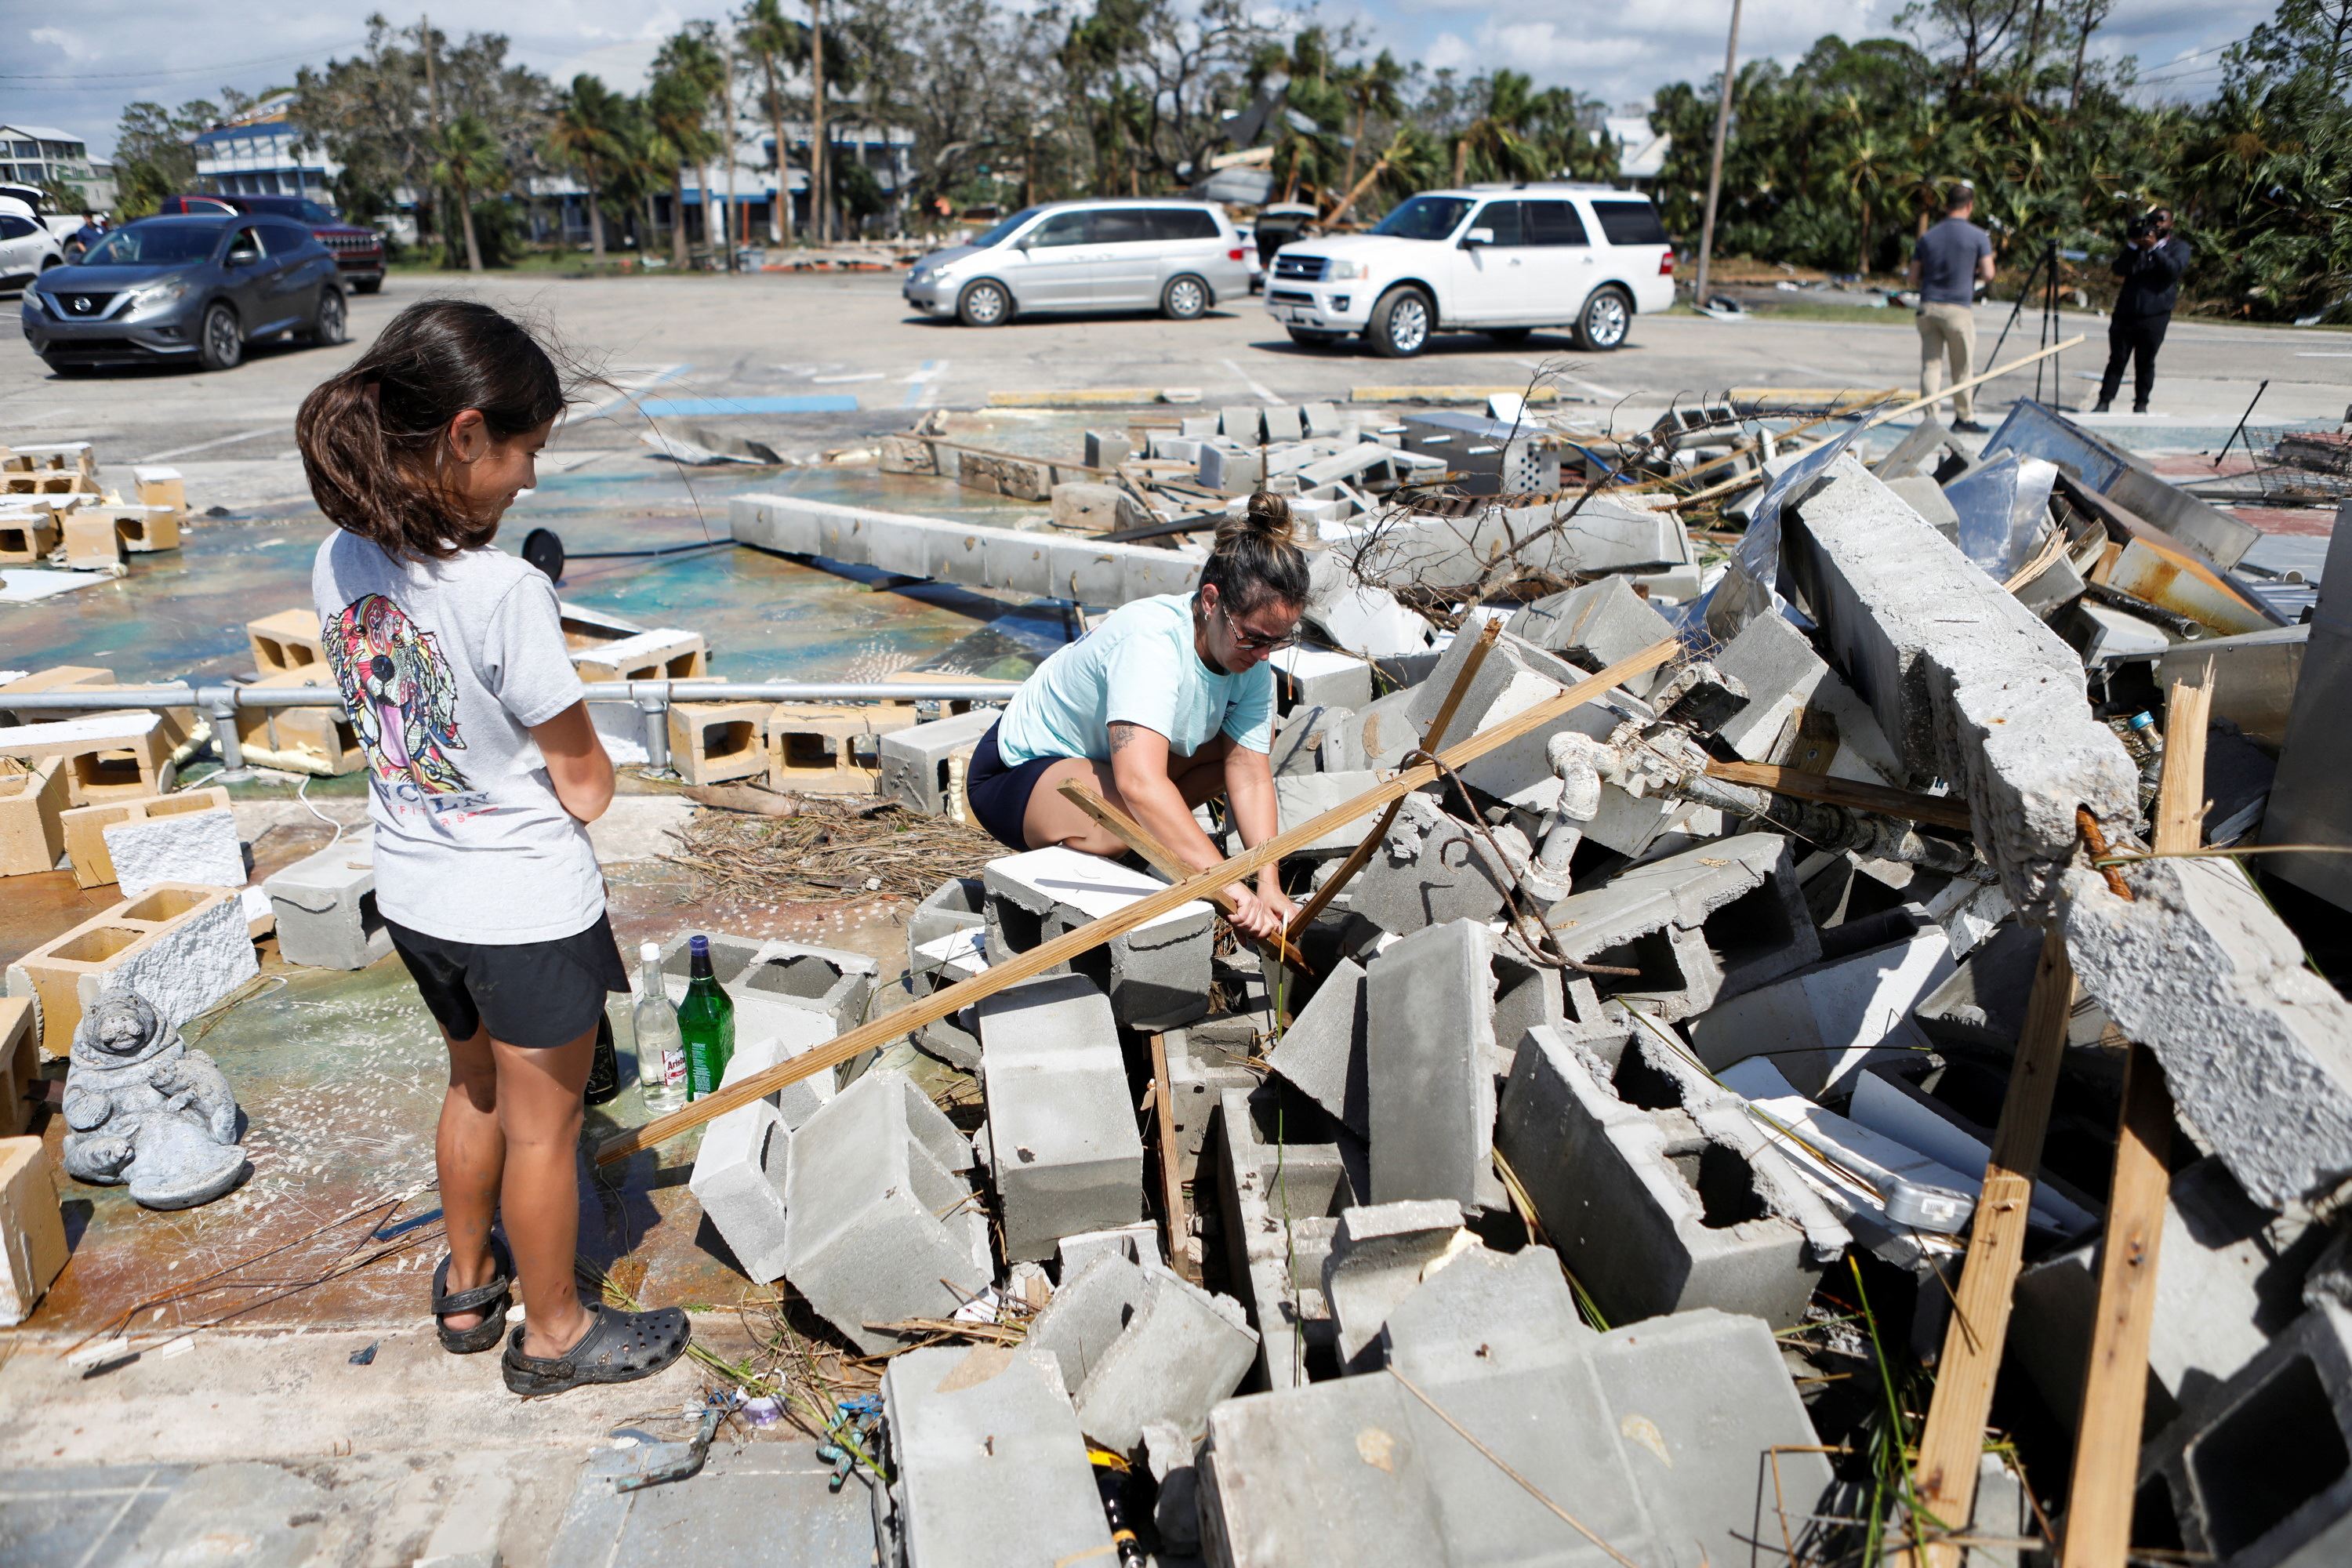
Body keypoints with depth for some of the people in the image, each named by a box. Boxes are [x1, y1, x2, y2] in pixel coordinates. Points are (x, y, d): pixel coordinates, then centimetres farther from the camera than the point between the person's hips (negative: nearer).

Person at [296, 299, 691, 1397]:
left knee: (476, 1086, 29)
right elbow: (586, 789, -19)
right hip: (527, 910, -7)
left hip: (412, 896, 7)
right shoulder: (503, 592, -27)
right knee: (540, 1125, 14)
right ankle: (554, 1333, 35)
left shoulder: (339, 565, -5)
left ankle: (468, 1285, 49)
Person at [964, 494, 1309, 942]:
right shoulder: (1151, 641, -35)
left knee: (1258, 742, -3)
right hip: (1016, 771, -8)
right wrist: (1227, 884, -50)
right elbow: (1139, 782, -47)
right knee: (1122, 813, -38)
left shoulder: (1252, 657, -11)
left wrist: (1269, 884, -24)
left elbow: (1249, 775, -13)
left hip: (1113, 755, 8)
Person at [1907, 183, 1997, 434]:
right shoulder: (1978, 237, -3)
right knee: (1962, 367, 7)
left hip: (1928, 307, 3)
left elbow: (1914, 279, 8)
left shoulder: (1928, 237, 8)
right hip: (1958, 308, -3)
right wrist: (1973, 270, 14)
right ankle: (1964, 417, 15)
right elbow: (1988, 274, -6)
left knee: (1930, 364, 4)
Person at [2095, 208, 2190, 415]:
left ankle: (2141, 403, 12)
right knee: (2117, 359, 1)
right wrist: (2133, 246, -12)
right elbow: (2119, 269, 1)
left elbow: (2175, 269, -11)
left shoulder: (2179, 246, 8)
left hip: (2155, 316, -2)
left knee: (2145, 362, 4)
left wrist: (2154, 248, -18)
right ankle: (2104, 402, 2)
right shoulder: (2137, 244, 15)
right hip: (2126, 312, 2)